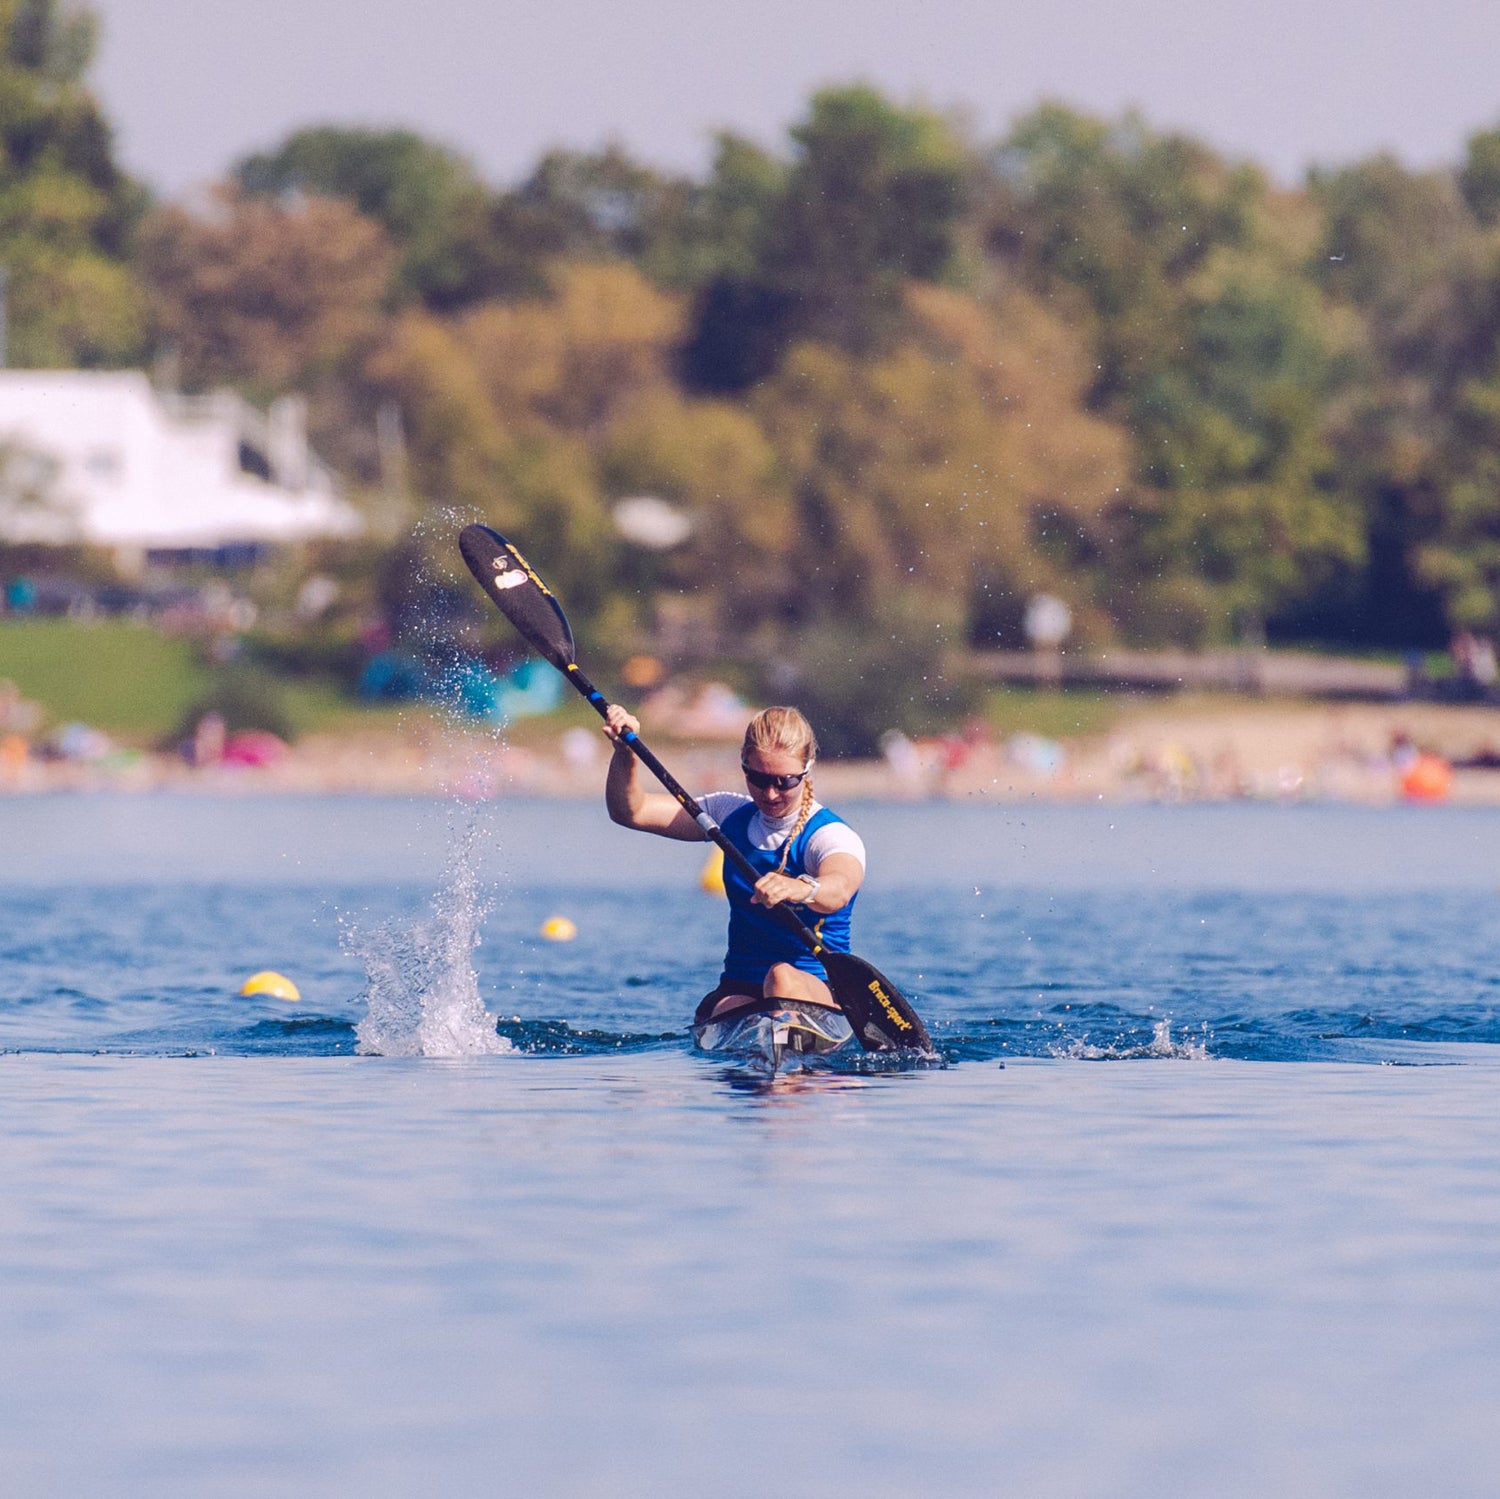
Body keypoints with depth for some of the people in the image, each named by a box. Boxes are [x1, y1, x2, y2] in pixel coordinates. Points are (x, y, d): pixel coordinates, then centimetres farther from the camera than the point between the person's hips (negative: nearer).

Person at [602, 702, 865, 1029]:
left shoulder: (833, 836, -11)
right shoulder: (733, 814, 9)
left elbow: (839, 889, -36)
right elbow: (631, 812, 9)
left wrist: (800, 889, -60)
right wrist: (624, 754, -11)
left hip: (820, 990, -4)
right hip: (738, 991, 4)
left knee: (783, 978, -39)